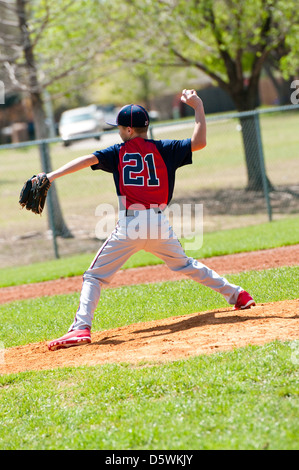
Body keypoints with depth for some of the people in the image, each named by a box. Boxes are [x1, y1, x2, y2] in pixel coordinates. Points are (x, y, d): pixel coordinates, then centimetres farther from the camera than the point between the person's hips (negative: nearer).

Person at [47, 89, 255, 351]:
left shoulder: (118, 152, 5)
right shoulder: (162, 149, 8)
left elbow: (87, 160, -7)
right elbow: (199, 142, 2)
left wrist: (51, 176, -14)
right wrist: (198, 106, 11)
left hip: (130, 225, -4)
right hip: (159, 224, 4)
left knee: (95, 276, 2)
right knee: (185, 265, 26)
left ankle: (82, 327, -15)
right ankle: (236, 294, 27)